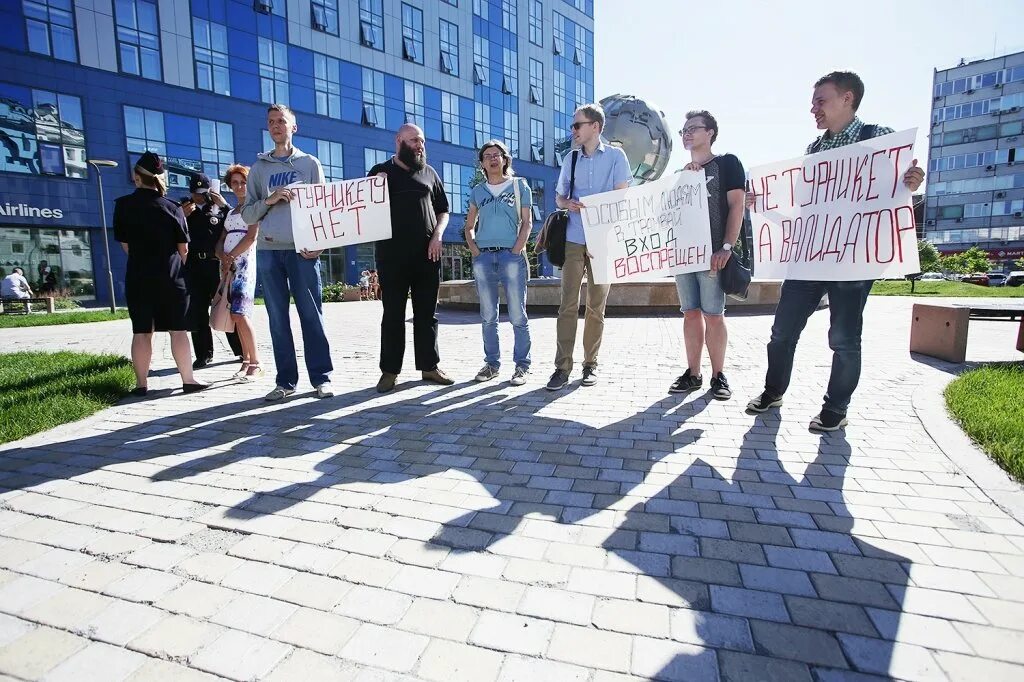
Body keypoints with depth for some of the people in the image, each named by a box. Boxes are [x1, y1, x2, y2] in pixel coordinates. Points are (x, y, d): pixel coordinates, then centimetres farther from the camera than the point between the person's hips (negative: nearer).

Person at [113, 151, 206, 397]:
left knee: (141, 331, 5)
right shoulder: (173, 208, -2)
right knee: (178, 330, 1)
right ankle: (188, 380, 1)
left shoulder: (122, 205, 1)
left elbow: (125, 244, 7)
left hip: (138, 276, 1)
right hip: (171, 275, -1)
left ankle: (141, 384, 8)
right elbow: (183, 248, 2)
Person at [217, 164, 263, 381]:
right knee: (235, 315, 3)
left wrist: (230, 257, -10)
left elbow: (252, 236, -10)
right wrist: (223, 259, -4)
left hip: (245, 263, -7)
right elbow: (221, 241, 16)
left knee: (240, 314, -18)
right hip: (228, 265, 7)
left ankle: (256, 363, -15)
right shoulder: (231, 212, 23)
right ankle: (246, 360, 7)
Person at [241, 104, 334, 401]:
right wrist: (268, 201, -7)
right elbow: (247, 215, 13)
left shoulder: (310, 163, 12)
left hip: (302, 250, -2)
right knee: (278, 318, 3)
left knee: (311, 315, -4)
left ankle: (321, 377, 2)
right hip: (268, 251, 3)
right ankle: (286, 380, 10)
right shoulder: (259, 167, 16)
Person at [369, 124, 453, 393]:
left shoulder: (429, 173, 14)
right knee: (393, 314, 0)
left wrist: (437, 235, -2)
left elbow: (443, 210, 16)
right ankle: (390, 370, 6)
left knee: (427, 313, 6)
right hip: (392, 254, -2)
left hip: (427, 254, 2)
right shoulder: (381, 172, 8)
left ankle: (429, 366, 14)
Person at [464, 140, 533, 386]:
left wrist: (516, 251, -8)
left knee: (518, 316, -4)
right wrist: (474, 249, 2)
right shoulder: (477, 191, 16)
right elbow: (469, 226, 19)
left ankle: (522, 365, 3)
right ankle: (492, 363, 16)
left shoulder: (519, 185, 9)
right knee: (488, 317, 6)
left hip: (511, 255, -3)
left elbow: (527, 222, 3)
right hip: (483, 257, 3)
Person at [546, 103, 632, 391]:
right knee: (568, 304, -4)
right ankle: (563, 366, -2)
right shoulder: (570, 158, 14)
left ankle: (591, 363, 13)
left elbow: (621, 196, 0)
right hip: (573, 240, 2)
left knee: (597, 305, 4)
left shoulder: (615, 156, 5)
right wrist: (567, 204, -5)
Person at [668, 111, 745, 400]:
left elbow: (736, 206, -4)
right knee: (690, 313, 5)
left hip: (712, 253, -5)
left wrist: (726, 247, -15)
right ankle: (693, 373, 12)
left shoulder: (727, 163, 5)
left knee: (713, 315, -5)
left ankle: (718, 376, 6)